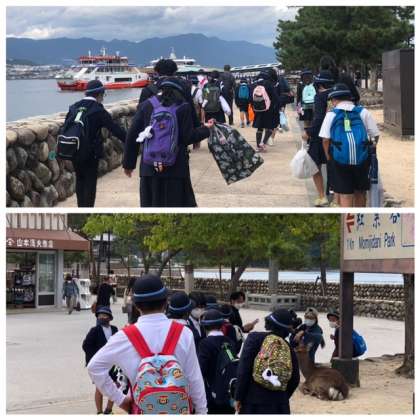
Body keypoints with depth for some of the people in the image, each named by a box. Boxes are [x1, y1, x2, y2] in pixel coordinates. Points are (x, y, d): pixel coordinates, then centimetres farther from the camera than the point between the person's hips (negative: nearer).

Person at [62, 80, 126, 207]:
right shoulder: (98, 111, -11)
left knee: (80, 180, 17)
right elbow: (115, 129, -11)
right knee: (90, 182, 2)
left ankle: (81, 208, 24)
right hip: (91, 153, -5)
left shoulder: (74, 107, 5)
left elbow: (65, 128, 9)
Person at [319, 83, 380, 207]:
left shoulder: (331, 115, 3)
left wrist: (328, 157, 9)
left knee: (345, 195, 4)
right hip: (362, 159, 2)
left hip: (340, 159, -2)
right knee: (360, 192, 18)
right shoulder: (363, 112, 7)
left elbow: (325, 139, -4)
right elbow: (375, 135, 4)